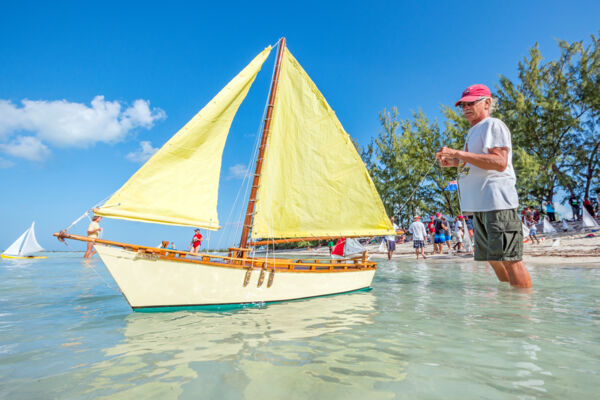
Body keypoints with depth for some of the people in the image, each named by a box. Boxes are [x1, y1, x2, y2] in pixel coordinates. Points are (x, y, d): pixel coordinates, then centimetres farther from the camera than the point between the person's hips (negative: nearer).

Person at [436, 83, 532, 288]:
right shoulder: (474, 131, 24)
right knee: (493, 257, 14)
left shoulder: (493, 125, -4)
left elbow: (499, 163, -18)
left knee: (508, 258, -8)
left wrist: (459, 154, -21)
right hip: (480, 204, 10)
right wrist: (454, 162, 15)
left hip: (497, 202, -10)